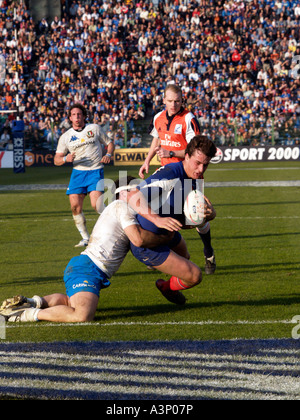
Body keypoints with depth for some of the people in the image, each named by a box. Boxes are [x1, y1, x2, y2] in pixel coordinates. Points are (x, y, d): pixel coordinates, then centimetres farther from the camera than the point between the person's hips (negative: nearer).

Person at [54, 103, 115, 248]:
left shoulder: (95, 128, 6)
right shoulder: (65, 137, 7)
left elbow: (109, 143, 16)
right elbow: (56, 160, 6)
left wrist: (108, 155, -5)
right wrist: (66, 159, -16)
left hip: (95, 171, -3)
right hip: (77, 172, 3)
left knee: (96, 204, -18)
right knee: (75, 206, -8)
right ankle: (85, 238, 7)